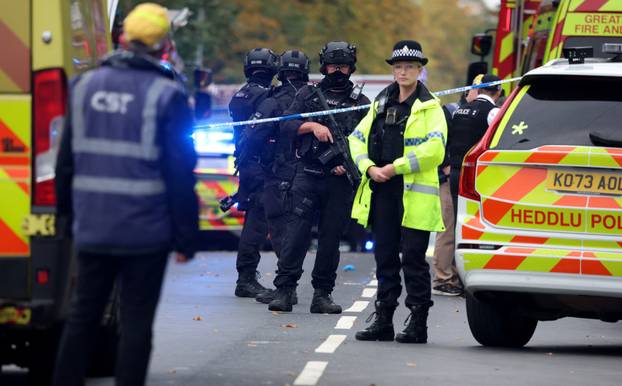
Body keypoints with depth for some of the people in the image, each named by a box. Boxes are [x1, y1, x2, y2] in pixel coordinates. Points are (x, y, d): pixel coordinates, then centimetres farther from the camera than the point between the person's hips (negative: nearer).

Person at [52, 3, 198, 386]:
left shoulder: (85, 86, 6)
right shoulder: (167, 96, -9)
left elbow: (67, 158, 12)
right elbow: (180, 174, -8)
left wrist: (66, 213, 20)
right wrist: (186, 236, -3)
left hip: (92, 228, 4)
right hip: (145, 231, -4)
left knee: (83, 315, 13)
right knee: (136, 324, 2)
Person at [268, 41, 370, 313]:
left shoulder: (361, 103, 12)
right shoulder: (308, 95, 12)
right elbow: (286, 126, 4)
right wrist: (313, 126, -12)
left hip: (340, 179, 1)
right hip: (307, 175, -1)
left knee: (331, 237, 3)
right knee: (296, 231, -9)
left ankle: (322, 294, 8)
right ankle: (284, 290, -9)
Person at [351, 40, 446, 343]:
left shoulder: (429, 107, -2)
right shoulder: (381, 104, 17)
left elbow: (434, 149, -15)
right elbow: (357, 139, 16)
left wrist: (395, 167, -15)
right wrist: (370, 168, -3)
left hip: (415, 193, -6)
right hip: (382, 192, 6)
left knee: (413, 259, -5)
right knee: (385, 258, 10)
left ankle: (418, 323, 0)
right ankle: (383, 320, 15)